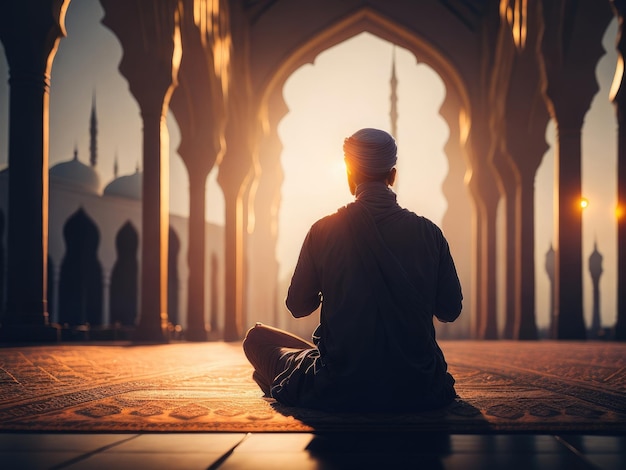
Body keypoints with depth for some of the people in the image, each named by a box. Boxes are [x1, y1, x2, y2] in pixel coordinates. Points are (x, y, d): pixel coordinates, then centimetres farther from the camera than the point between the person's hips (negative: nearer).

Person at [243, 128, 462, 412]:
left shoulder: (324, 230, -7)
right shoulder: (428, 233, -4)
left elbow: (298, 307, 4)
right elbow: (450, 311, 4)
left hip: (339, 393, -3)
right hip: (417, 393, 3)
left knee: (256, 337, 20)